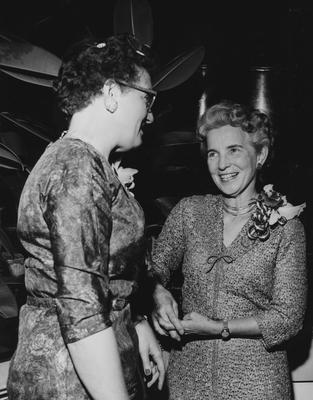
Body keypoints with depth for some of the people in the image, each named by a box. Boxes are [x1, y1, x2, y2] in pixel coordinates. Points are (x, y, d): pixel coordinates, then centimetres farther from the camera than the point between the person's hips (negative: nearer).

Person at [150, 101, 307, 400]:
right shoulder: (189, 211, 1)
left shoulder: (286, 227, -7)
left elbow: (288, 316, -9)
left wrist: (218, 328, -18)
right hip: (187, 374, 3)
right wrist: (159, 294, -20)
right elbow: (156, 266, 2)